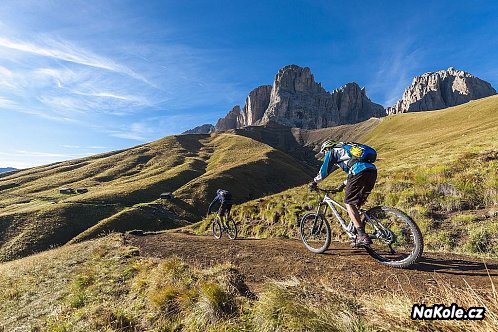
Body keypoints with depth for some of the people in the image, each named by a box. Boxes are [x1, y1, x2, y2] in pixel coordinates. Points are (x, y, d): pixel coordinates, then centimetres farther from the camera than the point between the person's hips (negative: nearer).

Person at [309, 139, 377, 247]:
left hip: (360, 172, -8)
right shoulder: (345, 150, 37)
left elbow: (324, 170, 11)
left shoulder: (332, 152, 14)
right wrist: (342, 185, 50)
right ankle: (359, 235, 18)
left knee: (349, 203, -2)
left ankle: (362, 236, -8)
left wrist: (314, 182, 23)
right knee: (356, 204, 16)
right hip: (372, 170, 8)